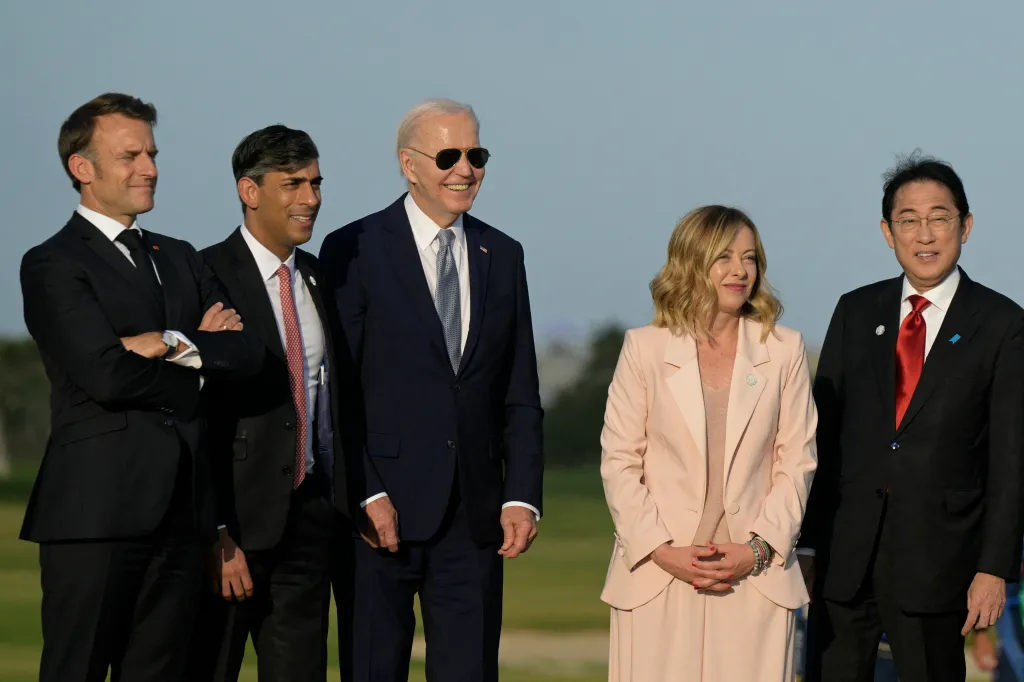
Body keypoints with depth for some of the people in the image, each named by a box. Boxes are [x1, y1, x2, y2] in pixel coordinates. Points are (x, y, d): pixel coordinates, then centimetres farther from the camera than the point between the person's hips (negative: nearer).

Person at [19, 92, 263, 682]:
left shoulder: (181, 259, 19)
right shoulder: (53, 266, -3)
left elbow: (248, 354, 6)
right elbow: (106, 375, -16)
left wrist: (175, 343, -11)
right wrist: (202, 353, -1)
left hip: (181, 510, 6)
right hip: (98, 509, -6)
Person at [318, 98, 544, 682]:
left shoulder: (503, 256, 13)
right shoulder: (355, 251, -1)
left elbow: (521, 394, 12)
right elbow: (332, 390, -5)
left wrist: (523, 497, 1)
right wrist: (366, 494, -13)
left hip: (475, 517, 4)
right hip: (382, 512, -4)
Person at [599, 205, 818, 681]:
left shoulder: (784, 350, 7)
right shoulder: (644, 347, 5)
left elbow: (796, 463, 6)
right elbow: (619, 462, 3)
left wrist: (758, 548, -6)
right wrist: (662, 551, -8)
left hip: (756, 579, 1)